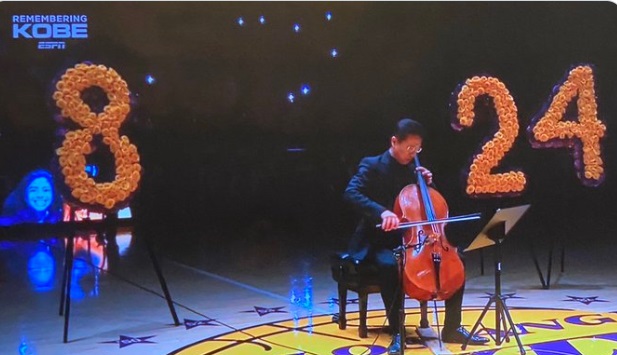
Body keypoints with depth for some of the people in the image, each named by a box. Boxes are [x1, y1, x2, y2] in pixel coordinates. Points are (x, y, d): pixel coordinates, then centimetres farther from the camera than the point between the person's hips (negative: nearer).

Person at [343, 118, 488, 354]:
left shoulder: (414, 169, 12)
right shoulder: (372, 166, -6)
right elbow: (351, 193, -25)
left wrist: (427, 184, -2)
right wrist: (381, 212, -41)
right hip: (381, 241, -6)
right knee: (390, 265, -38)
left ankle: (452, 328, 1)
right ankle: (397, 332, -26)